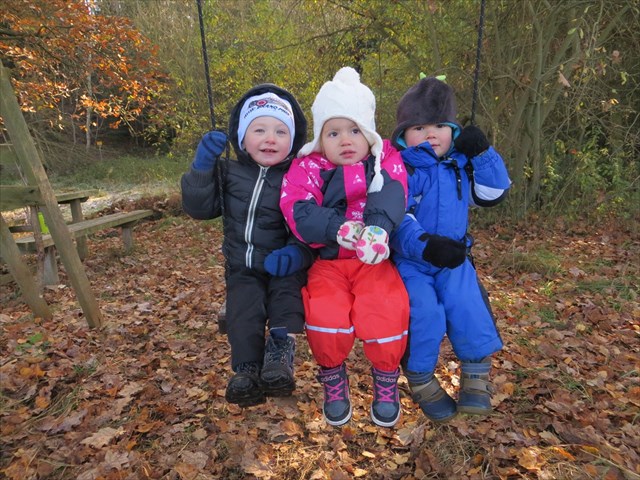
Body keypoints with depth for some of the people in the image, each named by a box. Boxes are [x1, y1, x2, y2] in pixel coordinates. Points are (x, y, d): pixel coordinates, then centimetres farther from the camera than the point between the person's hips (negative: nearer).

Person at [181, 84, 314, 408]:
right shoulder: (229, 174, 8)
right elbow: (198, 208, 4)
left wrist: (297, 252, -29)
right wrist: (202, 167, -9)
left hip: (284, 267, -2)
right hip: (243, 269, 2)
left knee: (287, 293, -30)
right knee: (242, 308, -20)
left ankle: (280, 351, -30)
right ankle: (247, 369, -15)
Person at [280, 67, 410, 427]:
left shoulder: (386, 160, 6)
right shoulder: (308, 167, 4)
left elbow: (391, 197, -15)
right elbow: (299, 211, -14)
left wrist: (378, 229, -37)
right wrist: (340, 229, -32)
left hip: (375, 261, 0)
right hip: (328, 261, 0)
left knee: (387, 310, -24)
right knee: (324, 312, -24)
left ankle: (387, 383, 9)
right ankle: (333, 381, 9)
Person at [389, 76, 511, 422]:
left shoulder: (461, 166, 11)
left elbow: (494, 191, 10)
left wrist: (482, 153, -2)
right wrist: (424, 245, -38)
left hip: (453, 259, 5)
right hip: (409, 261, -4)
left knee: (469, 307, -16)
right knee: (423, 312, -23)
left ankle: (476, 376, 11)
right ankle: (421, 381, 4)